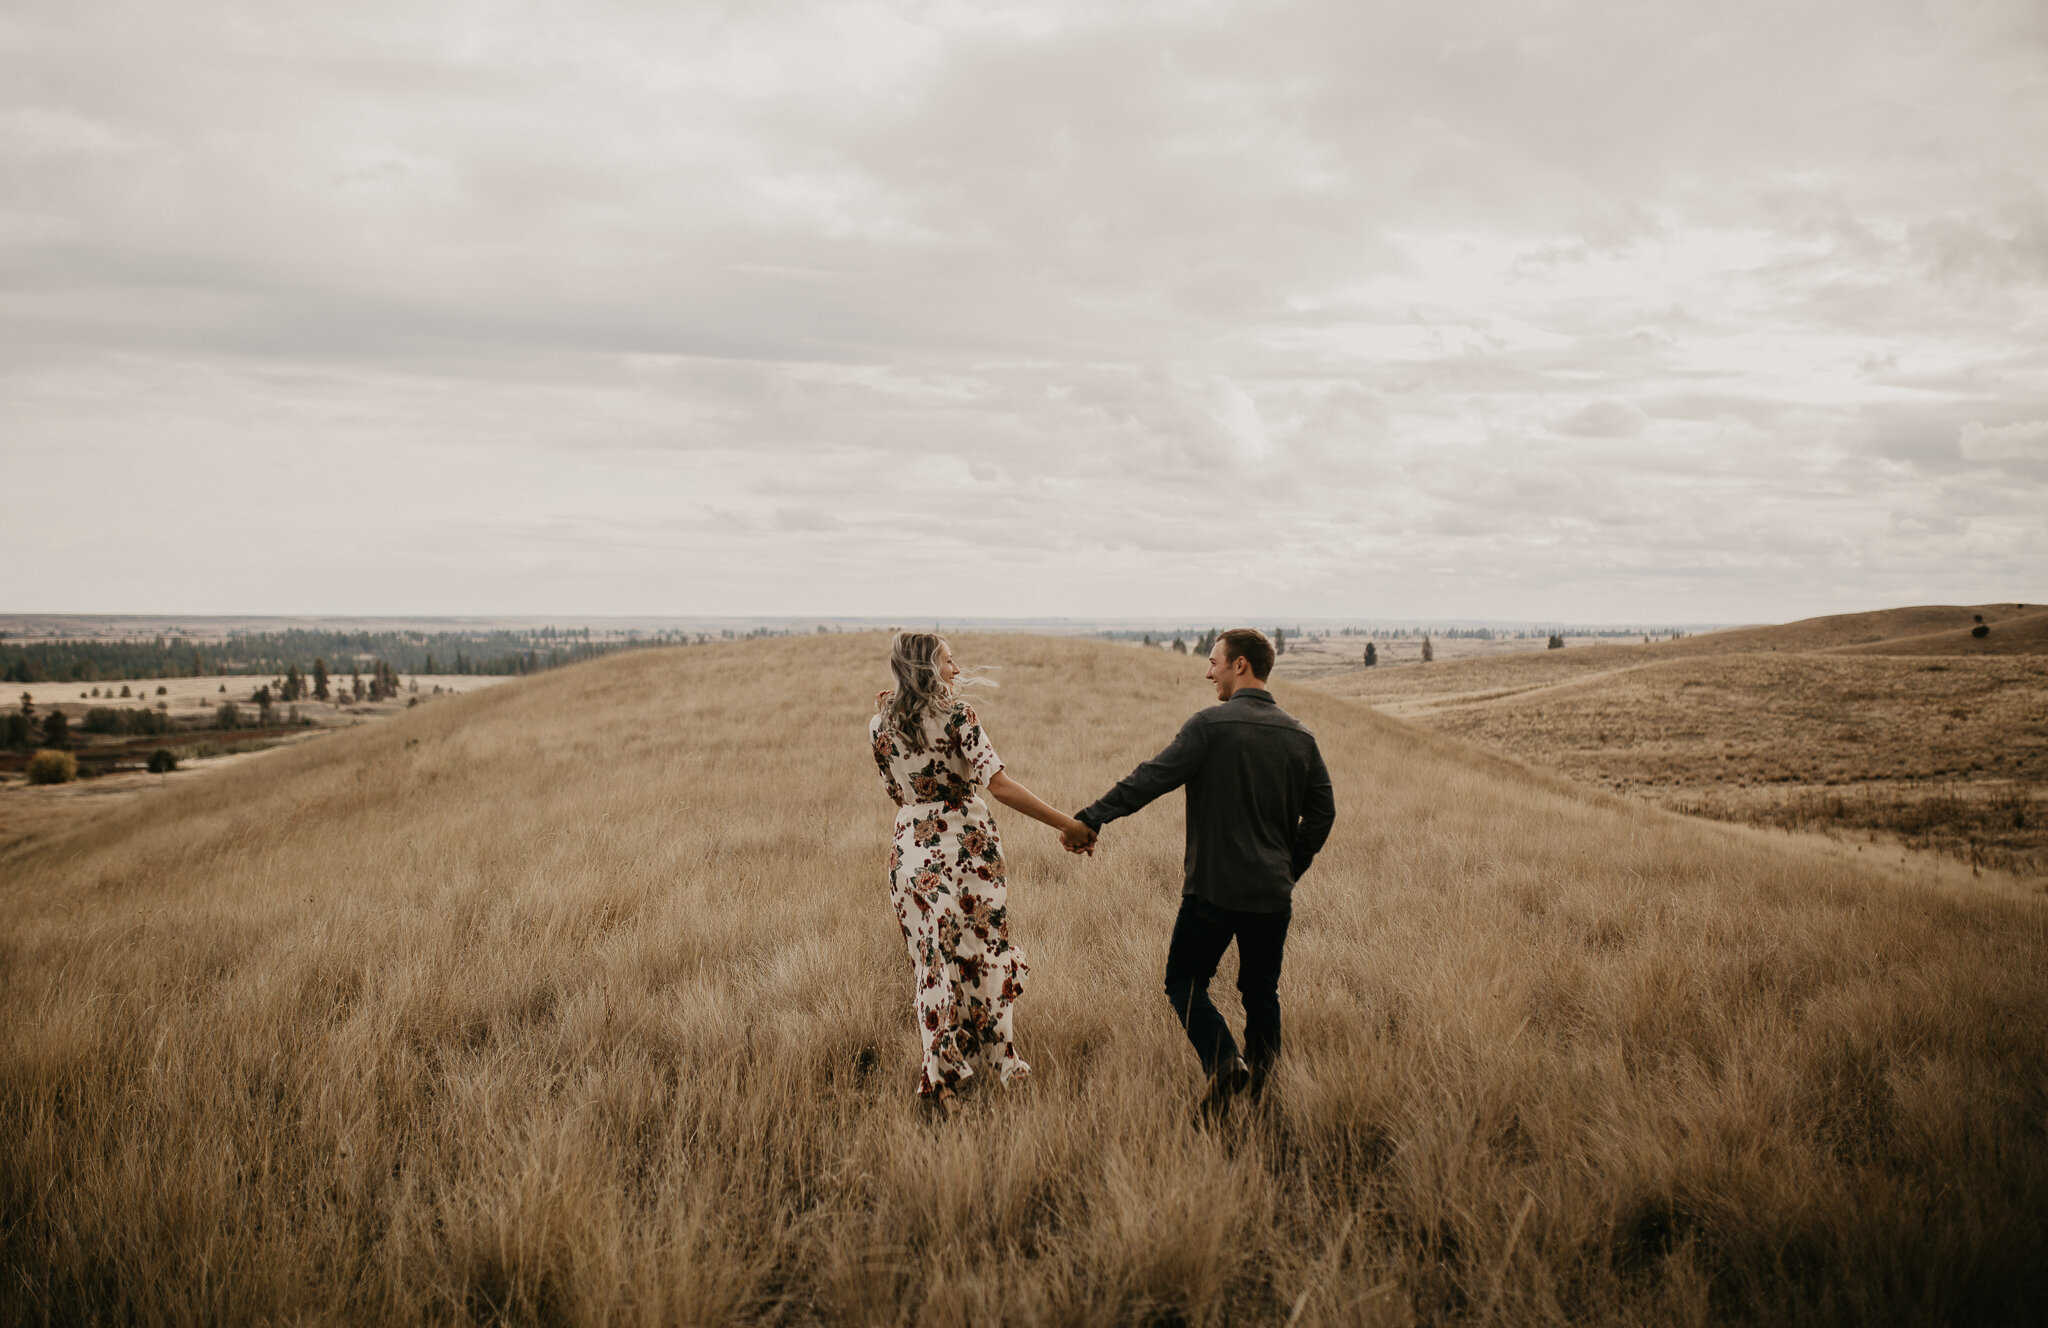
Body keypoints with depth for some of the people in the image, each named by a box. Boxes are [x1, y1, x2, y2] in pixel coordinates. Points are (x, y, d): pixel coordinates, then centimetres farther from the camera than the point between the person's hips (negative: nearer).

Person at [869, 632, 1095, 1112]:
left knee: (934, 964, 12)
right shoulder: (956, 714, -12)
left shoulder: (880, 725, 2)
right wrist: (1067, 825, -20)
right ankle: (1003, 1062, 24)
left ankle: (941, 1077, 13)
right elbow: (998, 784, -20)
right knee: (985, 956, 13)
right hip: (967, 847, -3)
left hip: (911, 851, 3)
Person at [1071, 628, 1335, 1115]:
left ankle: (1224, 1061, -12)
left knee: (1185, 981, 7)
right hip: (1273, 892, 5)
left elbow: (1152, 778, -15)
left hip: (1214, 887, -5)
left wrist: (1090, 818, -11)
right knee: (1262, 991, 16)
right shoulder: (1299, 736, 6)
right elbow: (1322, 812, 9)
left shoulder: (1211, 725, -12)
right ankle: (1259, 1084, 17)